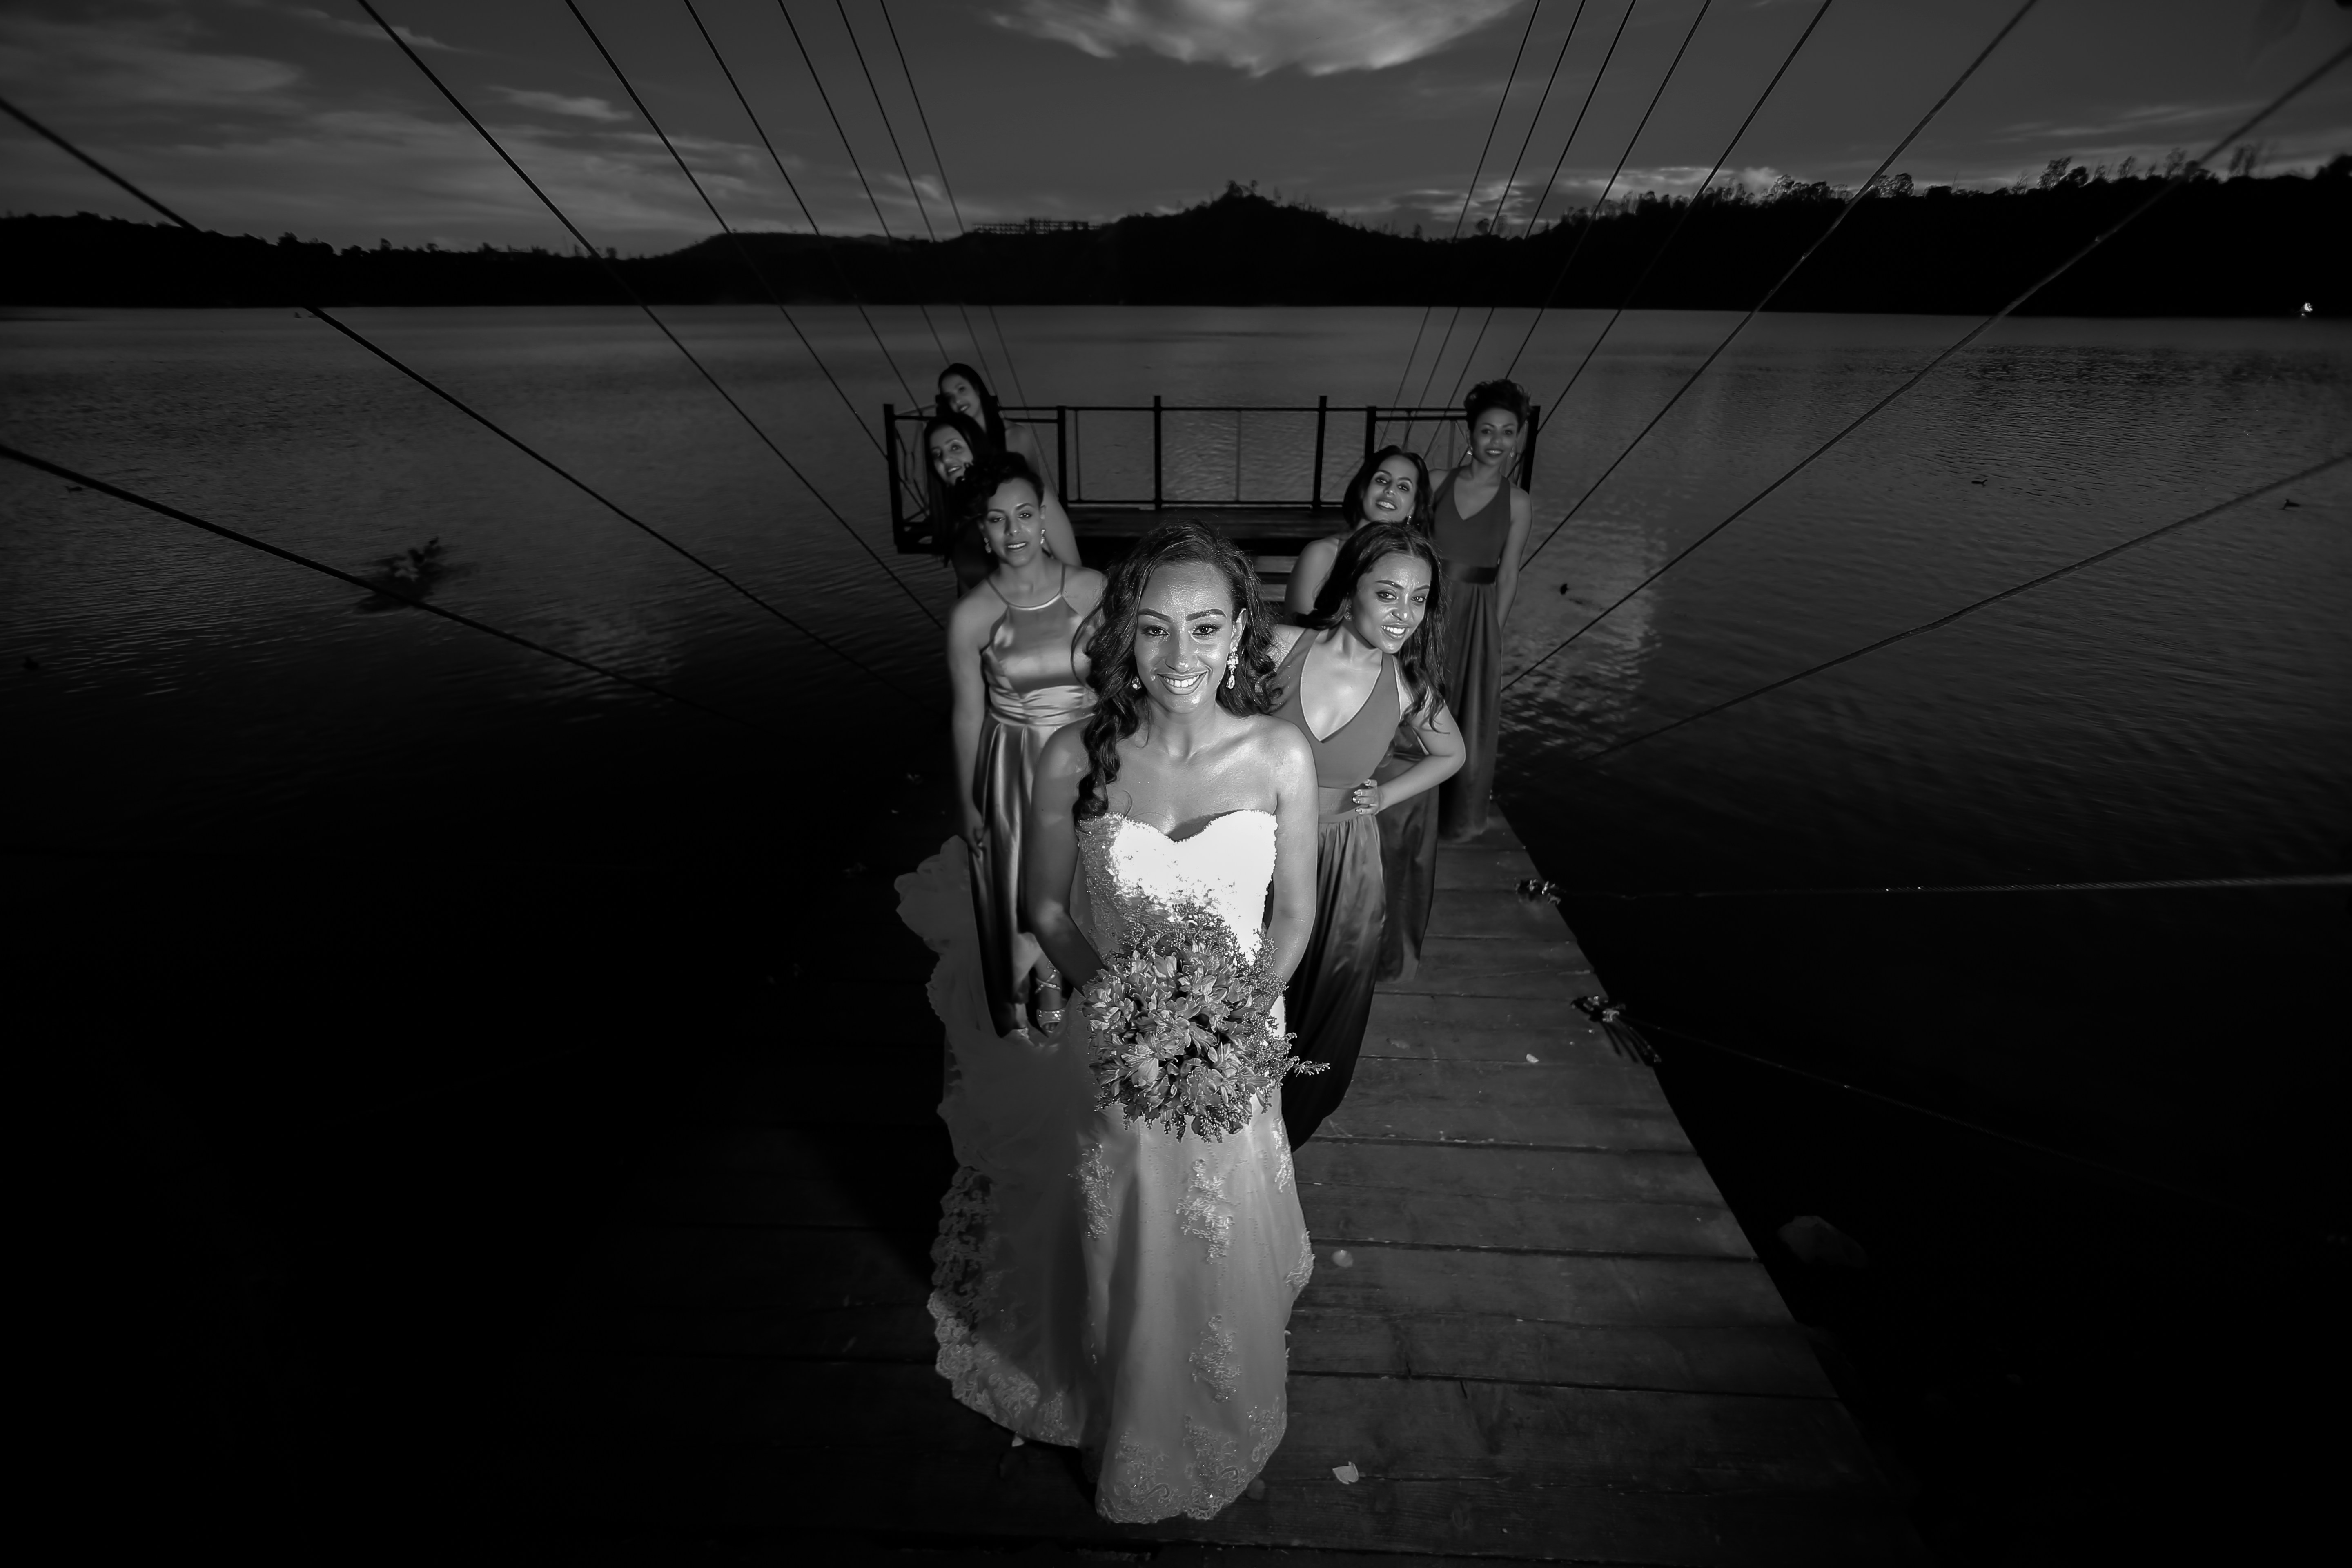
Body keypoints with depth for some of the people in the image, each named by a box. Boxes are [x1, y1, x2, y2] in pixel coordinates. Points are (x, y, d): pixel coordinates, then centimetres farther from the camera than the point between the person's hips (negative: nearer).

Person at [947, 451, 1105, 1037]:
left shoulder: (1091, 589, -10)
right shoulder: (970, 615, -13)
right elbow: (969, 714, -4)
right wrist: (967, 802, 2)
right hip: (1014, 765, -1)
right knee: (1023, 888, 15)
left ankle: (1061, 979, 48)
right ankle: (1029, 993, 45)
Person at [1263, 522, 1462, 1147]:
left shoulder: (1408, 687, -11)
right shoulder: (1283, 647, -18)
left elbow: (1450, 754, 9)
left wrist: (1382, 798, -2)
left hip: (1342, 862, 1)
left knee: (1328, 995, 21)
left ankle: (1297, 1118, 53)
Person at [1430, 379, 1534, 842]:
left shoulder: (1518, 503, -2)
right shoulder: (1439, 483, -3)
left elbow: (1507, 576, 0)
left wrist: (1493, 631, -3)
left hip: (1476, 619, 0)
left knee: (1467, 720, 8)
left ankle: (1457, 817, 31)